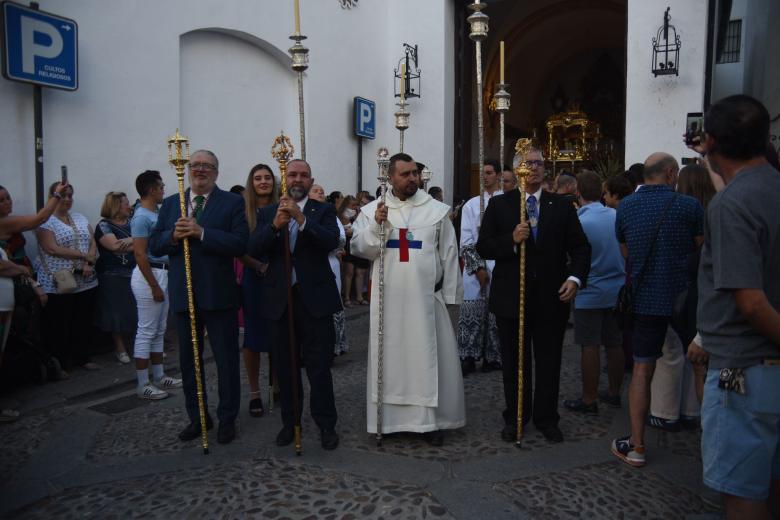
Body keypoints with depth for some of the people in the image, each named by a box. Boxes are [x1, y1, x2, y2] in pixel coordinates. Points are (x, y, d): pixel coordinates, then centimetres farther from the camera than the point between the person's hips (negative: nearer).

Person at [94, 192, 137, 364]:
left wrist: (129, 242, -15)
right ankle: (120, 348, 13)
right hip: (114, 277, -4)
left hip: (135, 274, 4)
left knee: (138, 311, 2)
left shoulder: (132, 222, 13)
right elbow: (114, 246, -17)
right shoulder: (104, 226, -1)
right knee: (118, 312, 1)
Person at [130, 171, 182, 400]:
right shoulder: (141, 217, -15)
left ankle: (159, 377, 25)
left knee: (158, 331, 15)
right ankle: (143, 385, 5)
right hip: (149, 275, -10)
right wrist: (154, 286, -20)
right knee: (146, 332, -3)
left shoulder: (154, 215, 13)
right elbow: (140, 254, -19)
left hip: (161, 273, 10)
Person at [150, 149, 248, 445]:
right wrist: (174, 235, -14)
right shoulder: (170, 204, 10)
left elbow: (240, 244, -16)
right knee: (188, 360, 15)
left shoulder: (233, 203, -3)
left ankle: (227, 418, 21)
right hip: (183, 295, 5)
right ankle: (197, 417, 31)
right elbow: (154, 246, 6)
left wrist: (201, 232, -23)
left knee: (226, 359, 6)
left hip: (218, 294, -4)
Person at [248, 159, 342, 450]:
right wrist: (275, 225, -21)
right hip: (280, 298, 3)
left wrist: (302, 219, -27)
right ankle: (290, 421, 28)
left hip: (315, 298, -2)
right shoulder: (267, 213, 8)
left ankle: (326, 424, 16)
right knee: (285, 366, 13)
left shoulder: (323, 211, 3)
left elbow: (332, 241, -15)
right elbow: (253, 250, -5)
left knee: (319, 366, 2)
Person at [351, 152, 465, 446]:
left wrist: (450, 296, 2)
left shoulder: (437, 210, 2)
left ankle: (429, 420, 15)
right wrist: (375, 226, -16)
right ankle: (389, 417, 20)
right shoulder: (372, 211, 5)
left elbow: (449, 255, 3)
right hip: (388, 299, 1)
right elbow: (359, 249, 0)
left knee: (427, 357, 4)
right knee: (390, 357, 7)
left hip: (426, 298, 0)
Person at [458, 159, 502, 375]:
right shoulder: (471, 205, 9)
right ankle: (467, 358, 6)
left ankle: (493, 357, 15)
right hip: (475, 270, 2)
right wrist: (478, 268, -5)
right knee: (471, 315, -1)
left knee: (497, 314, 4)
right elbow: (466, 241, 4)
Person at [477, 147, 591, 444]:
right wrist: (512, 240, -20)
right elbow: (483, 247, -3)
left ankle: (546, 418, 27)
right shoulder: (499, 205, 2)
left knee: (549, 363, 11)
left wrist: (576, 277, -13)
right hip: (511, 297, -1)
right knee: (514, 363, 12)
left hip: (551, 298, 1)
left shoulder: (562, 207, 5)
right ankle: (515, 417, 28)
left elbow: (580, 247, 4)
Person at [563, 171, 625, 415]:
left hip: (590, 293, -6)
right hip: (617, 291, 6)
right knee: (615, 344, 14)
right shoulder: (617, 216, 0)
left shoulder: (579, 221, -16)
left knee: (589, 347, 1)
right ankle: (614, 393, 27)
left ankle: (589, 400, 9)